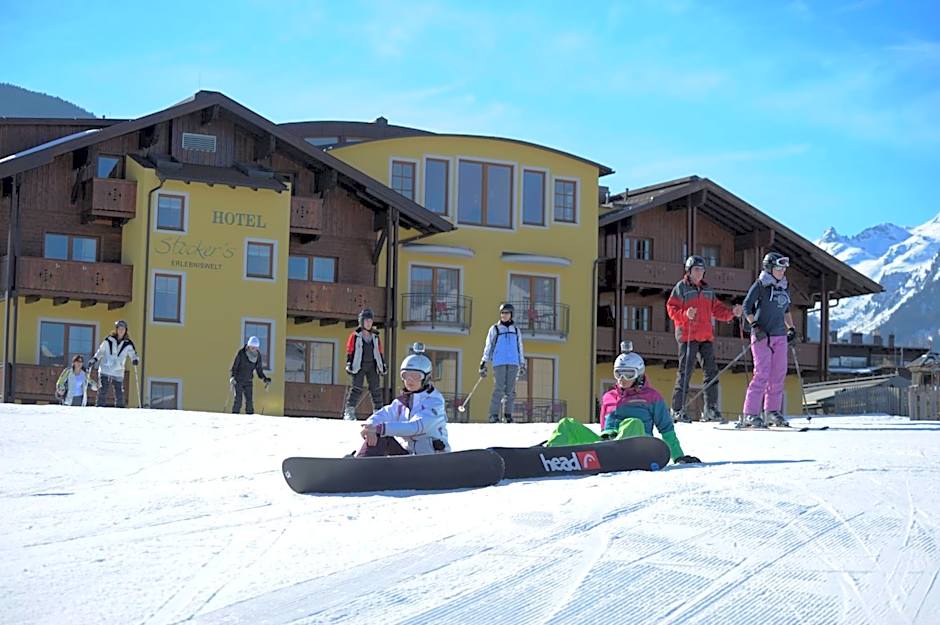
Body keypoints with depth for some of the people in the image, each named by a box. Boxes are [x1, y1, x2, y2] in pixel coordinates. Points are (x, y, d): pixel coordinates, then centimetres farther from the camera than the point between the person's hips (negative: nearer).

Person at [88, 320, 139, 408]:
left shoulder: (128, 344, 2)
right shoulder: (108, 340, 1)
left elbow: (134, 354, 2)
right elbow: (100, 351, 11)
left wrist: (135, 360, -21)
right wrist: (93, 360, 0)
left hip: (118, 373, 1)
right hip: (105, 371, -1)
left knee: (119, 393, 2)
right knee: (102, 391, -8)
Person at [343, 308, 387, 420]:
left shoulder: (375, 337, 12)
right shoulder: (355, 336, -1)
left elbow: (379, 352, 18)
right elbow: (349, 351, 0)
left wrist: (383, 365, 14)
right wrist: (349, 364, -7)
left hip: (372, 366, 4)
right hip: (359, 366, -4)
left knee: (376, 389, 3)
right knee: (357, 388, -12)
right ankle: (349, 411, -11)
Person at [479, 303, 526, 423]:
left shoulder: (516, 330, 17)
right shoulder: (495, 329, 8)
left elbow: (520, 348, 22)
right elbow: (488, 347, 7)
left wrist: (522, 365, 18)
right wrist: (483, 363, 0)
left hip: (513, 363, 3)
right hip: (499, 363, -3)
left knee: (510, 390, 0)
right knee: (499, 389, -12)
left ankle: (508, 414, 6)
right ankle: (494, 415, -12)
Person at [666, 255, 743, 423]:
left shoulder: (708, 290, 20)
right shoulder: (681, 288, 1)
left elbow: (717, 309, 18)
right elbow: (671, 309, -5)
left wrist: (732, 312, 2)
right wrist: (685, 314, -23)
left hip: (706, 336, 6)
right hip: (687, 335, -6)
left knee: (711, 371, 2)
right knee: (685, 372, -8)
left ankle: (711, 409, 6)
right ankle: (677, 409, -3)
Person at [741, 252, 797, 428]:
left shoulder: (784, 287, 14)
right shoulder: (760, 285, -5)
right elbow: (747, 307, -7)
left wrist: (791, 328, 19)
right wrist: (754, 325, -17)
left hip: (780, 336, 7)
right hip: (762, 335, -7)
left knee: (779, 374, 6)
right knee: (762, 374, -12)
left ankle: (773, 411, 16)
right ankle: (750, 414, -11)